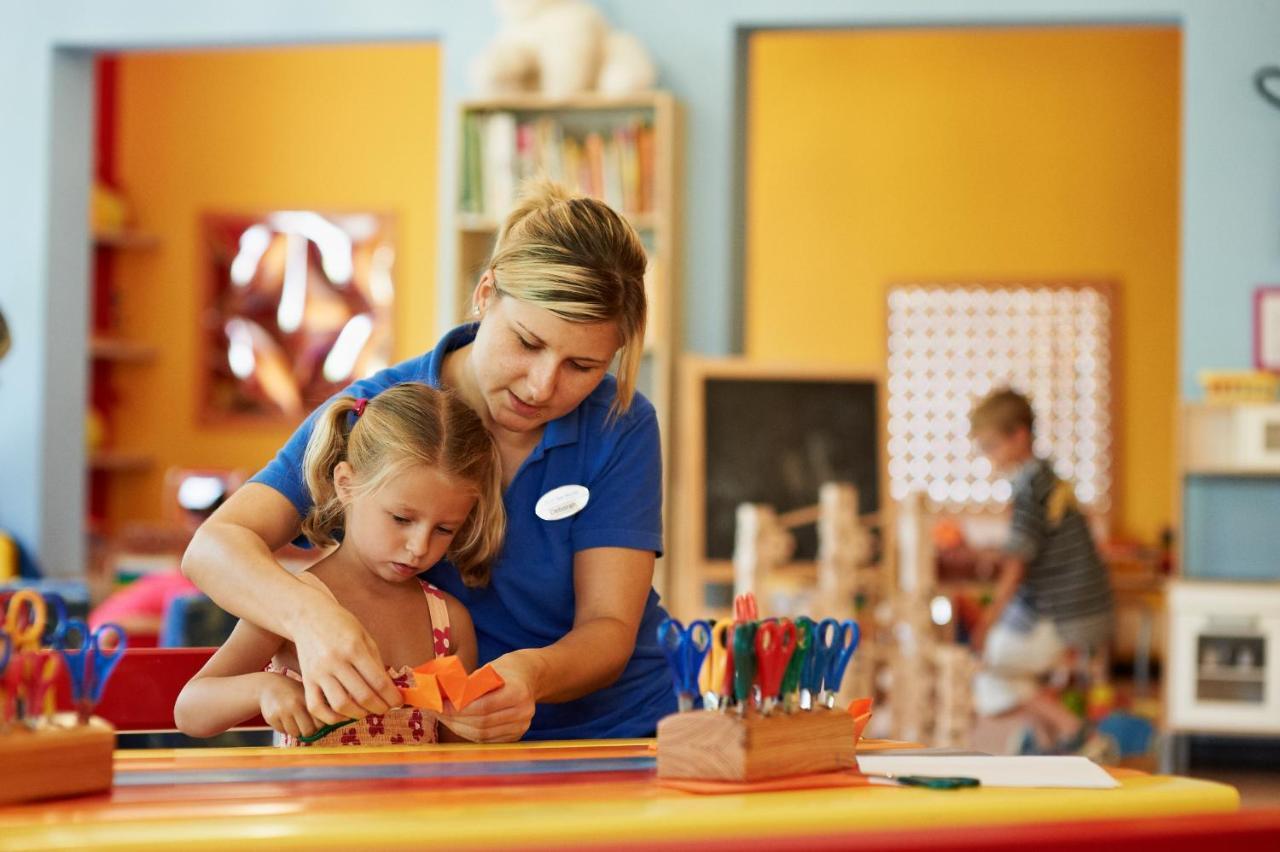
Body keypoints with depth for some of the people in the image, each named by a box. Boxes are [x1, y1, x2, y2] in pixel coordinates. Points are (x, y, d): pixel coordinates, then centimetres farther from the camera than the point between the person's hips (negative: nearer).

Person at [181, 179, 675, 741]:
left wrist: (532, 674, -37)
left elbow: (610, 631, -12)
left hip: (619, 735, -1)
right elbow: (213, 548, -18)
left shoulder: (620, 427, -7)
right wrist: (309, 616, -41)